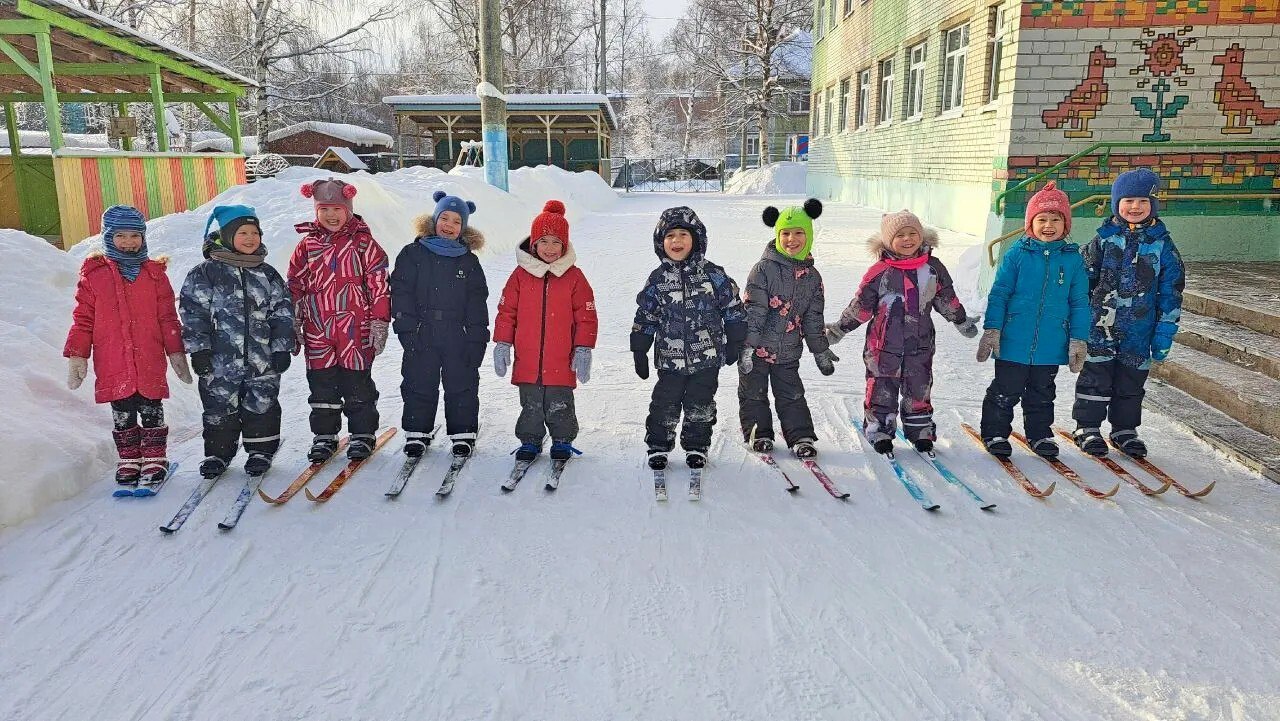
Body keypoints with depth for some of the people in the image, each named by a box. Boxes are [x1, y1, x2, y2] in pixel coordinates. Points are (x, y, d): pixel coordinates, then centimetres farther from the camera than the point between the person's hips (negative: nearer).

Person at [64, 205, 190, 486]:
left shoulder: (154, 273, 6)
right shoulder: (94, 273, 4)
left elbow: (168, 317, 7)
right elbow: (83, 318, 6)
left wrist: (176, 353, 5)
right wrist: (76, 356, 2)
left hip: (150, 361, 0)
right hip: (113, 365, 0)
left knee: (151, 411, 5)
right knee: (122, 415, 8)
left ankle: (155, 459, 15)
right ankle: (129, 461, 20)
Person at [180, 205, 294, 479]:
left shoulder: (267, 274, 8)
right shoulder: (205, 274, -1)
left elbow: (282, 313, 8)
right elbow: (194, 313, -2)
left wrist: (282, 348, 2)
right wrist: (198, 349, -7)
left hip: (263, 361, 2)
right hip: (220, 361, -2)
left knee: (261, 405, 6)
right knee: (220, 409, 7)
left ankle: (261, 451, 22)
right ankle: (218, 452, 23)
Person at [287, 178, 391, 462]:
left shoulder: (363, 242, -1)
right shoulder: (307, 244, 8)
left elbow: (379, 284, -2)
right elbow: (294, 286, 13)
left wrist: (380, 321, -7)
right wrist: (294, 325, 11)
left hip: (355, 329, -3)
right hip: (317, 331, 3)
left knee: (358, 384, 5)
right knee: (321, 385, 10)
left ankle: (362, 434, 18)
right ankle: (324, 436, 22)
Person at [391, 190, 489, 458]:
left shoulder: (469, 261, 8)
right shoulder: (413, 254, 3)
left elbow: (477, 302, 7)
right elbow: (401, 292, -1)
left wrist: (476, 336, 0)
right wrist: (407, 327, -10)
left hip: (458, 336, 1)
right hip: (421, 334, -1)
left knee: (462, 386, 6)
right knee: (419, 385, 7)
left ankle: (463, 433, 18)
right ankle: (417, 433, 20)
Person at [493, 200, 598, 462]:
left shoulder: (574, 277, -1)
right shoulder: (521, 275, 2)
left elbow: (586, 315, 1)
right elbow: (506, 310, 6)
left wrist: (583, 350, -3)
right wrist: (502, 344, 3)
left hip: (561, 363, -1)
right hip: (527, 361, 2)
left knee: (559, 406, 8)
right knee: (530, 407, 13)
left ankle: (563, 441, 26)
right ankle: (530, 441, 29)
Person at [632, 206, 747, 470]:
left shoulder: (713, 274, -2)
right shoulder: (657, 279, 1)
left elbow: (733, 309, 4)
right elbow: (645, 319, 8)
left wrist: (734, 343, 4)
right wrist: (639, 353, 7)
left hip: (707, 358, 0)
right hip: (670, 358, 0)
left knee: (700, 406, 9)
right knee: (665, 406, 4)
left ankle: (696, 447, 26)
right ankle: (658, 446, 22)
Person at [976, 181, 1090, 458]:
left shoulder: (1073, 259, 2)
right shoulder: (1017, 254, -5)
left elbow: (1079, 303, 7)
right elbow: (998, 294, -3)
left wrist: (1078, 340, 4)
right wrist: (992, 330, -7)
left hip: (1051, 345, 3)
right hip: (1014, 343, -2)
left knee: (1042, 395, 18)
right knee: (1005, 393, 7)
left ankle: (1040, 434, 33)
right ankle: (995, 434, 21)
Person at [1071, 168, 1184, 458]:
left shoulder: (1163, 245, 1)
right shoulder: (1104, 238, -1)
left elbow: (1171, 293, 3)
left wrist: (1164, 335, 0)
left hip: (1139, 332, 2)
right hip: (1099, 327, -1)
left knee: (1131, 381, 12)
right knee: (1095, 377, 3)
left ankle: (1125, 430, 26)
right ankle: (1088, 428, 16)